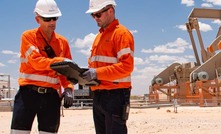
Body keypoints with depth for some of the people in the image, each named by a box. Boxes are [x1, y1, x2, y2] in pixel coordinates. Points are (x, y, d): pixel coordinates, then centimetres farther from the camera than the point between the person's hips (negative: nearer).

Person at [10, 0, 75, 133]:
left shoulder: (63, 41, 10)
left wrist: (68, 89, -5)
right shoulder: (28, 36, -2)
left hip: (51, 96, 4)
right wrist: (61, 61, -25)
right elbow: (36, 61, -16)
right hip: (28, 93, -3)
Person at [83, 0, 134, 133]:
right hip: (98, 95, 9)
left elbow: (127, 66, -18)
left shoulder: (121, 33, -8)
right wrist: (85, 74, 1)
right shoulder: (99, 36, 19)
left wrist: (97, 73, -23)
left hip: (115, 95, -9)